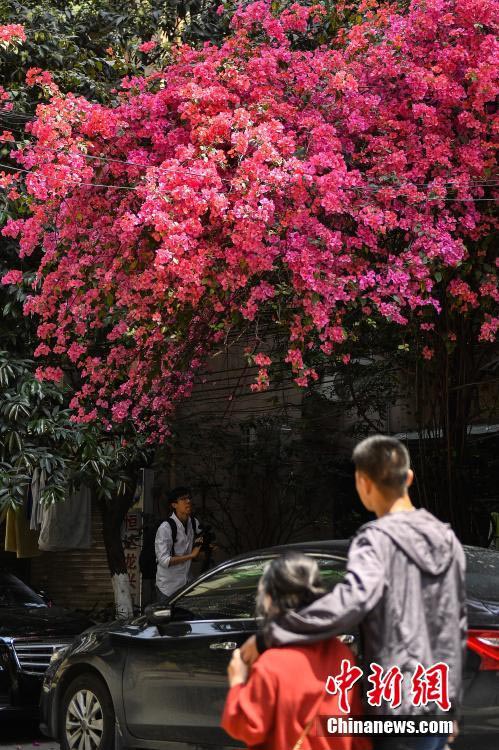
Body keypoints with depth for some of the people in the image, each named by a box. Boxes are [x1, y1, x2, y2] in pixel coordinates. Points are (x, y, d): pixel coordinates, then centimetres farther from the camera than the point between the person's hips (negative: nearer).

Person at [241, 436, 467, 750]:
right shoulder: (446, 537, 9)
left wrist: (269, 637, -28)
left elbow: (352, 600, -32)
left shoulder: (379, 538, -14)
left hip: (402, 706, -7)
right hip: (443, 700, 7)